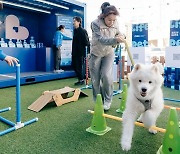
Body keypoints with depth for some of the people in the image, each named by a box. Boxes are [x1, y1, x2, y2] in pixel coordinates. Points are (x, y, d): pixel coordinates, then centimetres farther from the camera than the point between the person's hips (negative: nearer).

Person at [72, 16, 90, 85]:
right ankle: (80, 79, 26)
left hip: (81, 52, -9)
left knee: (79, 66, 0)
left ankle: (81, 80, 16)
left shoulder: (83, 31, -13)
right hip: (75, 52, 9)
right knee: (74, 65, 13)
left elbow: (86, 42, -17)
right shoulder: (75, 30, 12)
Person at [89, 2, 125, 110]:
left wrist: (121, 36, -13)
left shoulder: (115, 24, -9)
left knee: (107, 76, -16)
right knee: (95, 80, 3)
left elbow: (118, 33, 11)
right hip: (96, 54, -1)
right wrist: (115, 39, -48)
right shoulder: (95, 24, -20)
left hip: (109, 53, 2)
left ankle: (108, 100, 6)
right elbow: (101, 39, -31)